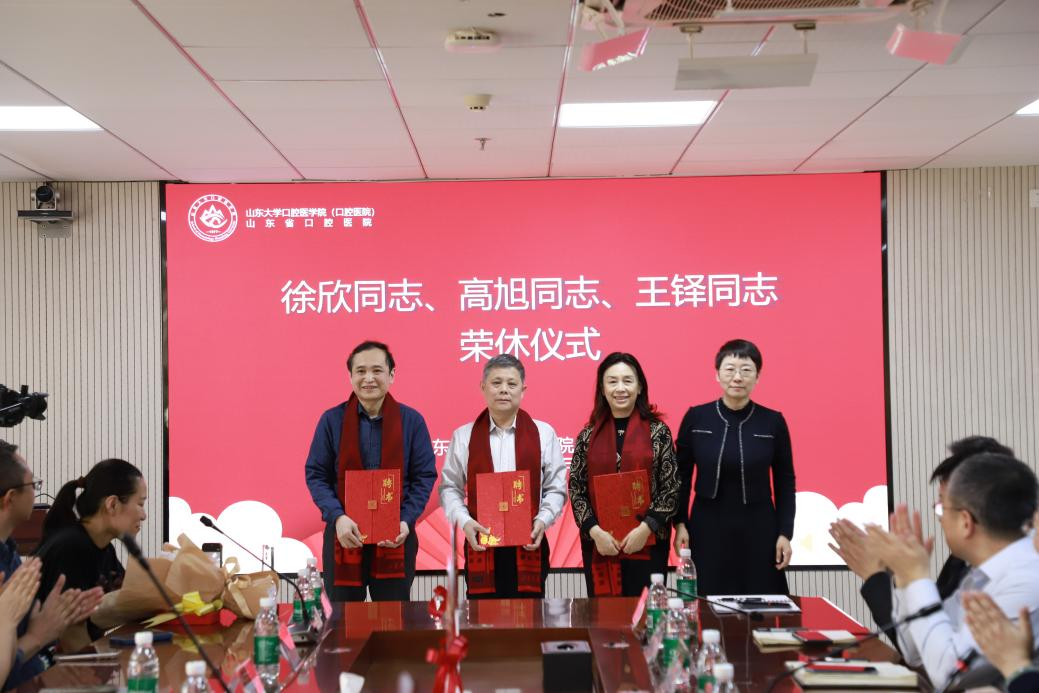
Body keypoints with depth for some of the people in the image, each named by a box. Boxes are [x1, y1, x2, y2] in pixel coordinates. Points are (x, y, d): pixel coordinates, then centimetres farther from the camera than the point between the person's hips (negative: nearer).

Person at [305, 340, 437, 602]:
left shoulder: (411, 420, 1)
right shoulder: (332, 420, 1)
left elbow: (425, 476, 2)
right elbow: (316, 475, 1)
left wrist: (406, 521, -12)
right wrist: (337, 517, -15)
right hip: (344, 537, 0)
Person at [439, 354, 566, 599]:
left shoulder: (543, 433, 6)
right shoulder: (464, 436, 6)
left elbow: (556, 487, 7)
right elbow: (449, 487, 7)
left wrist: (543, 520, -9)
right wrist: (464, 521, -9)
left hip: (529, 546, 0)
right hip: (481, 547, 0)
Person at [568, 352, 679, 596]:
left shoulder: (658, 431, 0)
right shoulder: (588, 435, 5)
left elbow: (671, 487, -2)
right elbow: (576, 489, 4)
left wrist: (646, 528, -12)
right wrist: (594, 531, -8)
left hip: (647, 543, -1)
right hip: (599, 545, 2)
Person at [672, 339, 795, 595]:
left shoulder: (773, 422, -2)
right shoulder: (696, 418, -2)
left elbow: (785, 482, 3)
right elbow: (681, 475, 5)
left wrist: (785, 532, -1)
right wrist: (679, 522, -2)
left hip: (759, 529, 0)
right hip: (708, 529, 0)